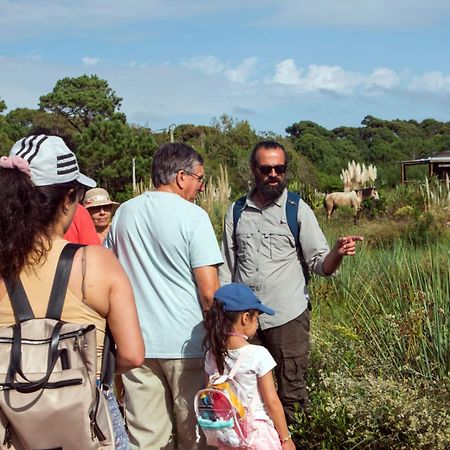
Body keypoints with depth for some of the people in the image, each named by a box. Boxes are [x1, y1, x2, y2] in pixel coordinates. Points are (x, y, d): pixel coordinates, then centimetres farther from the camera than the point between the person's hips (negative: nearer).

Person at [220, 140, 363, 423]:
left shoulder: (298, 210, 1)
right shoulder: (237, 212, 9)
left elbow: (320, 264, -2)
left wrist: (337, 254, -24)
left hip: (288, 317, -3)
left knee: (292, 394, 1)